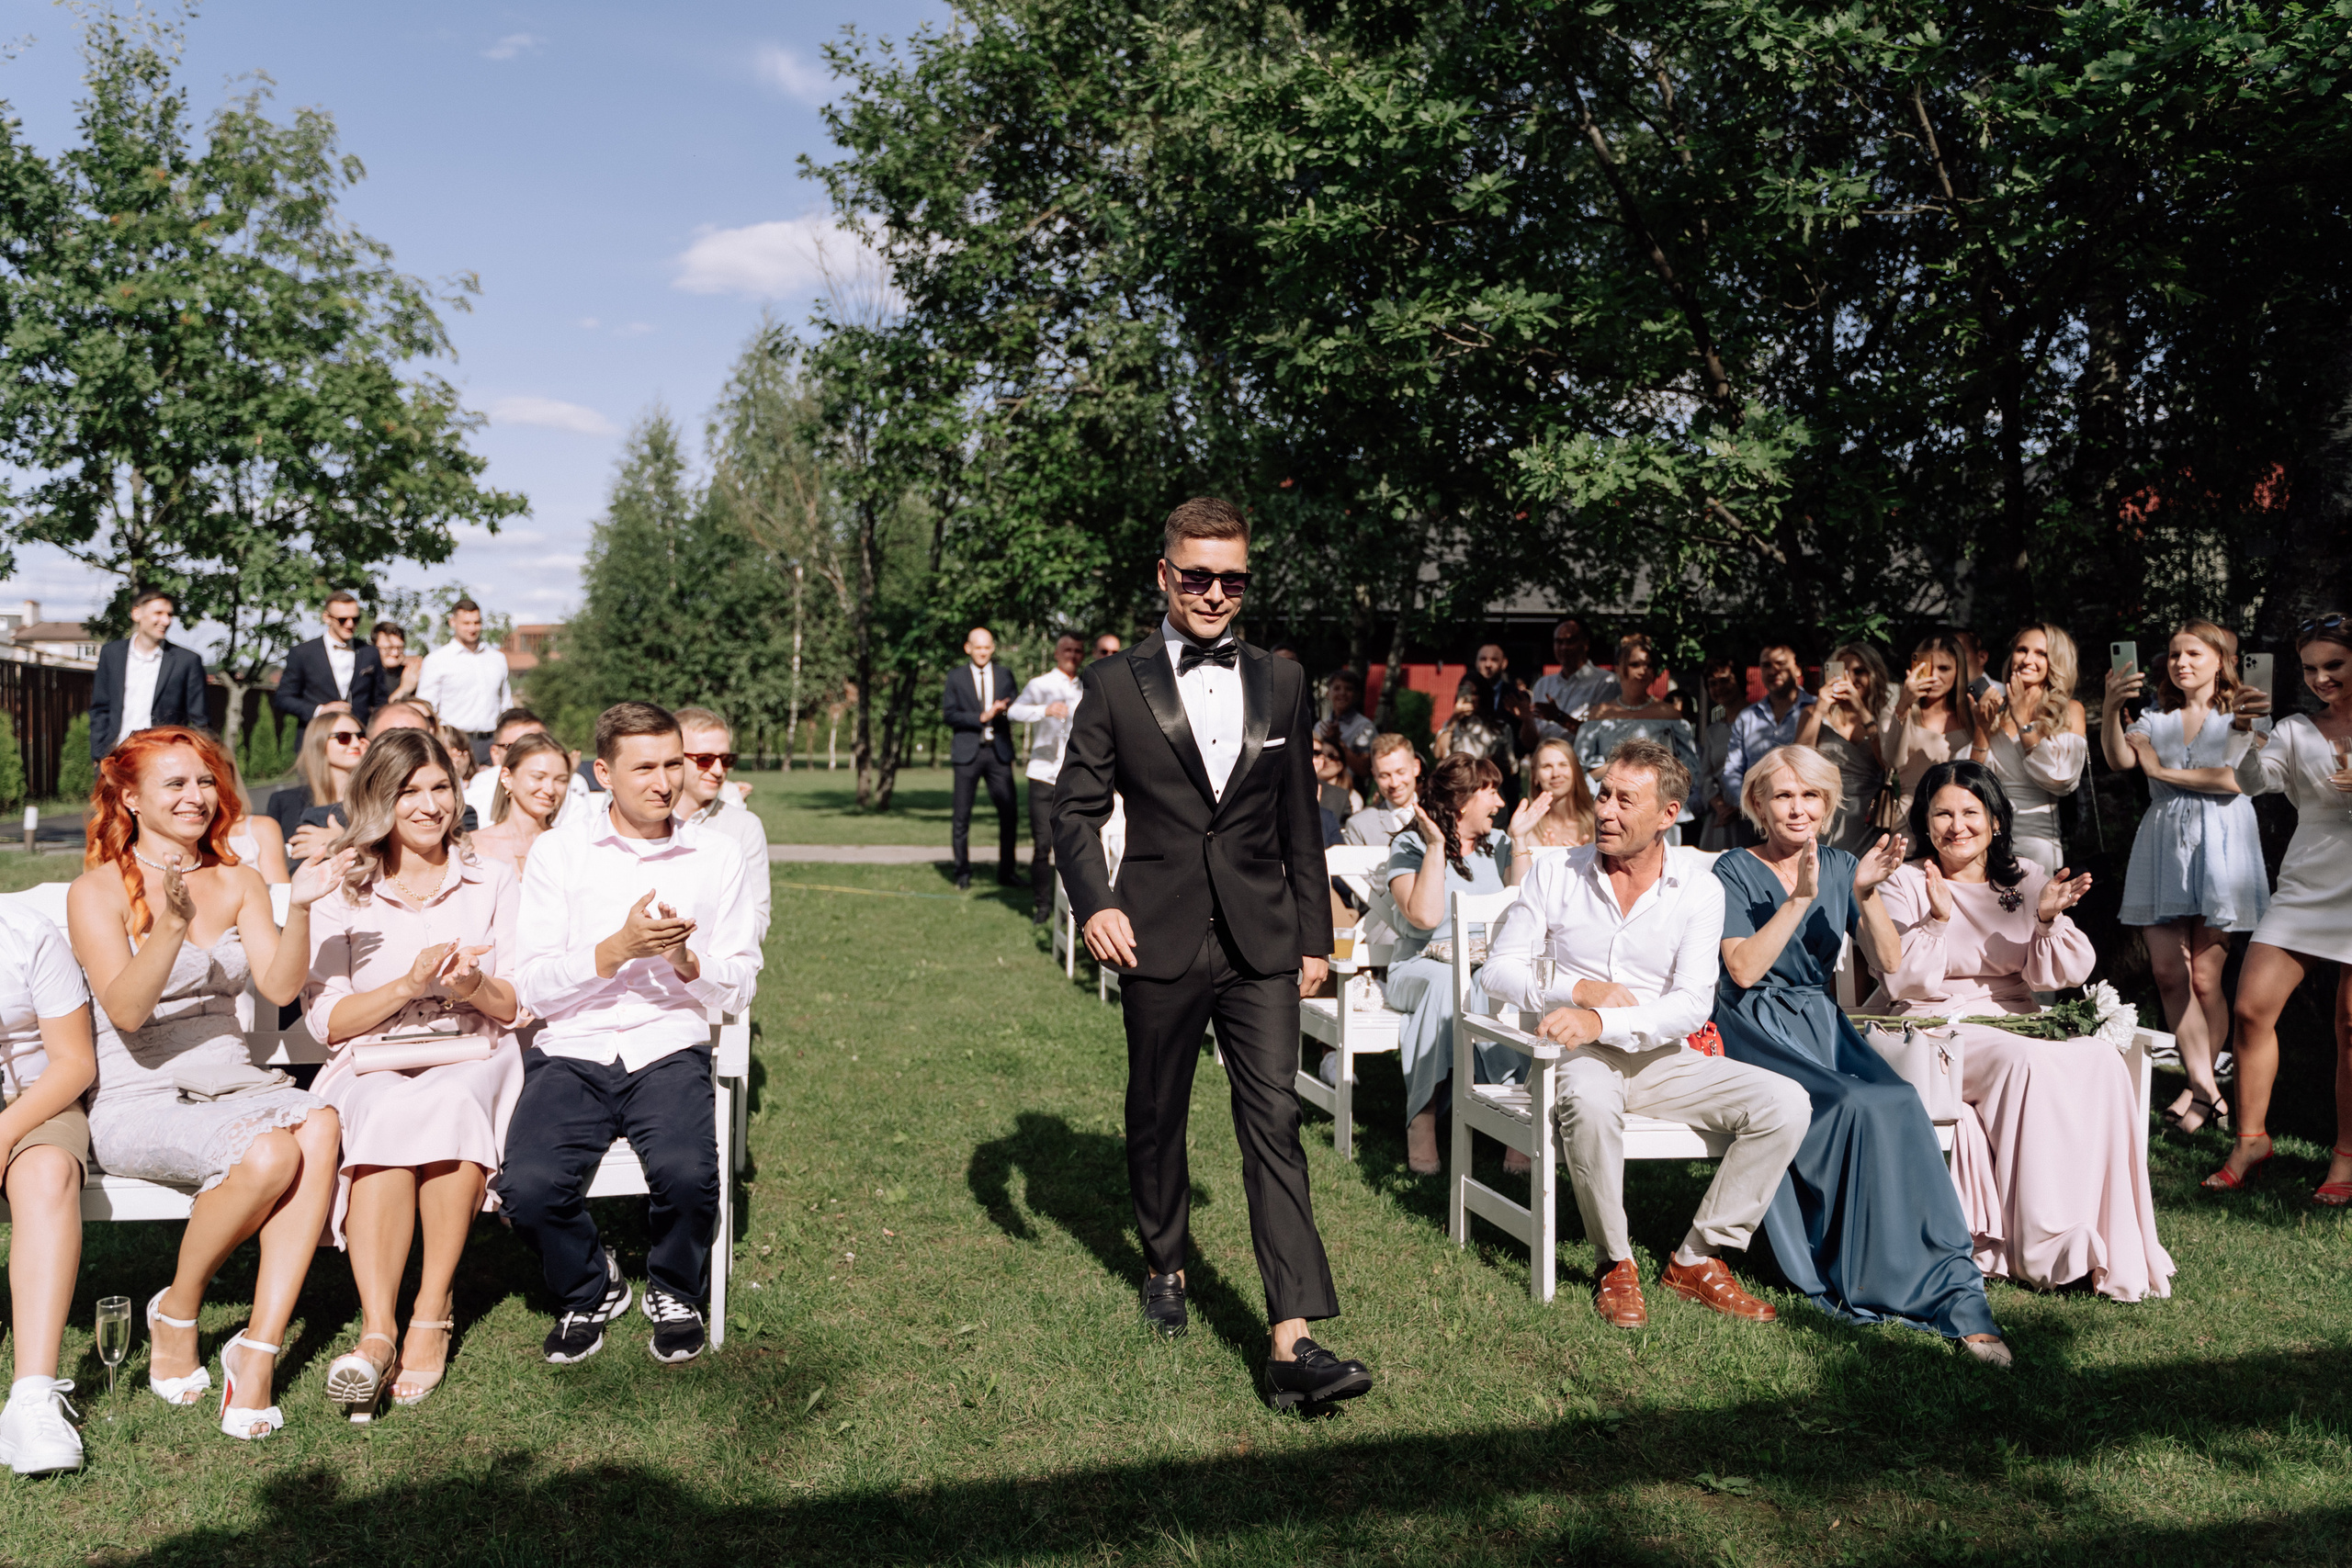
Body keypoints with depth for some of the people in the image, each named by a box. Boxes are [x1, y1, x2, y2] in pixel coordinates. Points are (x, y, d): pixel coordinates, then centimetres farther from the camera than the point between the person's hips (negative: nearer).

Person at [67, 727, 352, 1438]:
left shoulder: (239, 884, 14)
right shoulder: (98, 891, 0)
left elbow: (281, 987, 0)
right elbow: (125, 1011, -14)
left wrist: (299, 908, -17)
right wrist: (172, 926, -30)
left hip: (233, 1083, 4)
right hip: (140, 1101, -4)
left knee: (319, 1125, -31)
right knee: (270, 1152, -33)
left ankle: (259, 1350, -29)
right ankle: (175, 1313, -4)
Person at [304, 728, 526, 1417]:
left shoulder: (493, 882, 13)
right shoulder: (341, 893, 10)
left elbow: (517, 1006, 9)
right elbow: (326, 1021, 2)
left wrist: (475, 986, -14)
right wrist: (408, 984, -15)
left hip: (475, 1060, 0)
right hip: (373, 1067, 0)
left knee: (448, 1104, -36)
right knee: (386, 1113, -36)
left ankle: (433, 1311, -27)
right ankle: (377, 1329, -39)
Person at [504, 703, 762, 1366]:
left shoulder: (716, 856, 8)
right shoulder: (558, 851, 5)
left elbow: (738, 992, 8)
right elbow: (532, 987, 0)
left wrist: (685, 960, -13)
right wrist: (619, 948, -16)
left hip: (670, 1048, 0)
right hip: (573, 1048, 0)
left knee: (687, 1173, -29)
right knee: (528, 1187, -26)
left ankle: (676, 1293, 5)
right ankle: (589, 1288, 9)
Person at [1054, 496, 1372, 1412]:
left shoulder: (1281, 684, 9)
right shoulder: (1114, 684, 2)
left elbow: (1300, 820, 12)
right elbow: (1077, 806, 0)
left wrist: (1314, 937, 11)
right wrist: (1094, 903, -17)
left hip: (1261, 940, 1)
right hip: (1159, 940, -1)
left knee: (1274, 1122, -8)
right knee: (1156, 1117, 14)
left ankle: (1292, 1344, -9)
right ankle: (1164, 1267, 39)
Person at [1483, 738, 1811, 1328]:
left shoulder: (1699, 889, -2)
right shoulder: (1557, 874, 0)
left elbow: (1693, 1006, -12)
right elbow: (1499, 970, 2)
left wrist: (1602, 1022, -28)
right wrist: (1577, 989, -15)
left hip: (1662, 1057, 2)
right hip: (1581, 1055, -2)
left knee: (1785, 1102, -18)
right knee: (1589, 1102, -37)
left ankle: (1696, 1259, -5)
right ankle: (1614, 1263, -12)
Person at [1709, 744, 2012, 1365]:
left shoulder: (1840, 868, 13)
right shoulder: (1734, 871, 0)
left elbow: (1888, 961, 5)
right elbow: (1743, 970, -13)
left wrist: (1866, 894, -11)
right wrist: (1800, 898, -18)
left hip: (1822, 1024, 4)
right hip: (1757, 1031, -4)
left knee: (1901, 1105, -28)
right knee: (1861, 1108, -31)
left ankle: (1951, 1283, -26)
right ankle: (1950, 1292, -23)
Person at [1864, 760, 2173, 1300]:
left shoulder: (2025, 880, 13)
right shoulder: (1905, 885, 1)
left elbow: (2051, 976, 5)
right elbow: (1905, 983, -9)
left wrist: (2048, 919, -13)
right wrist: (1938, 920, -21)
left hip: (2017, 1021, 4)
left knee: (2101, 1061, -26)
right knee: (2028, 1062, -33)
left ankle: (2116, 1247, -20)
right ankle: (2046, 1247, -26)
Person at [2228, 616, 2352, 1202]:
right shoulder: (2296, 730, 8)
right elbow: (2253, 782, -8)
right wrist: (2252, 737, -26)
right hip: (2304, 887, 2)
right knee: (2250, 1010, -6)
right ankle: (2253, 1137, 7)